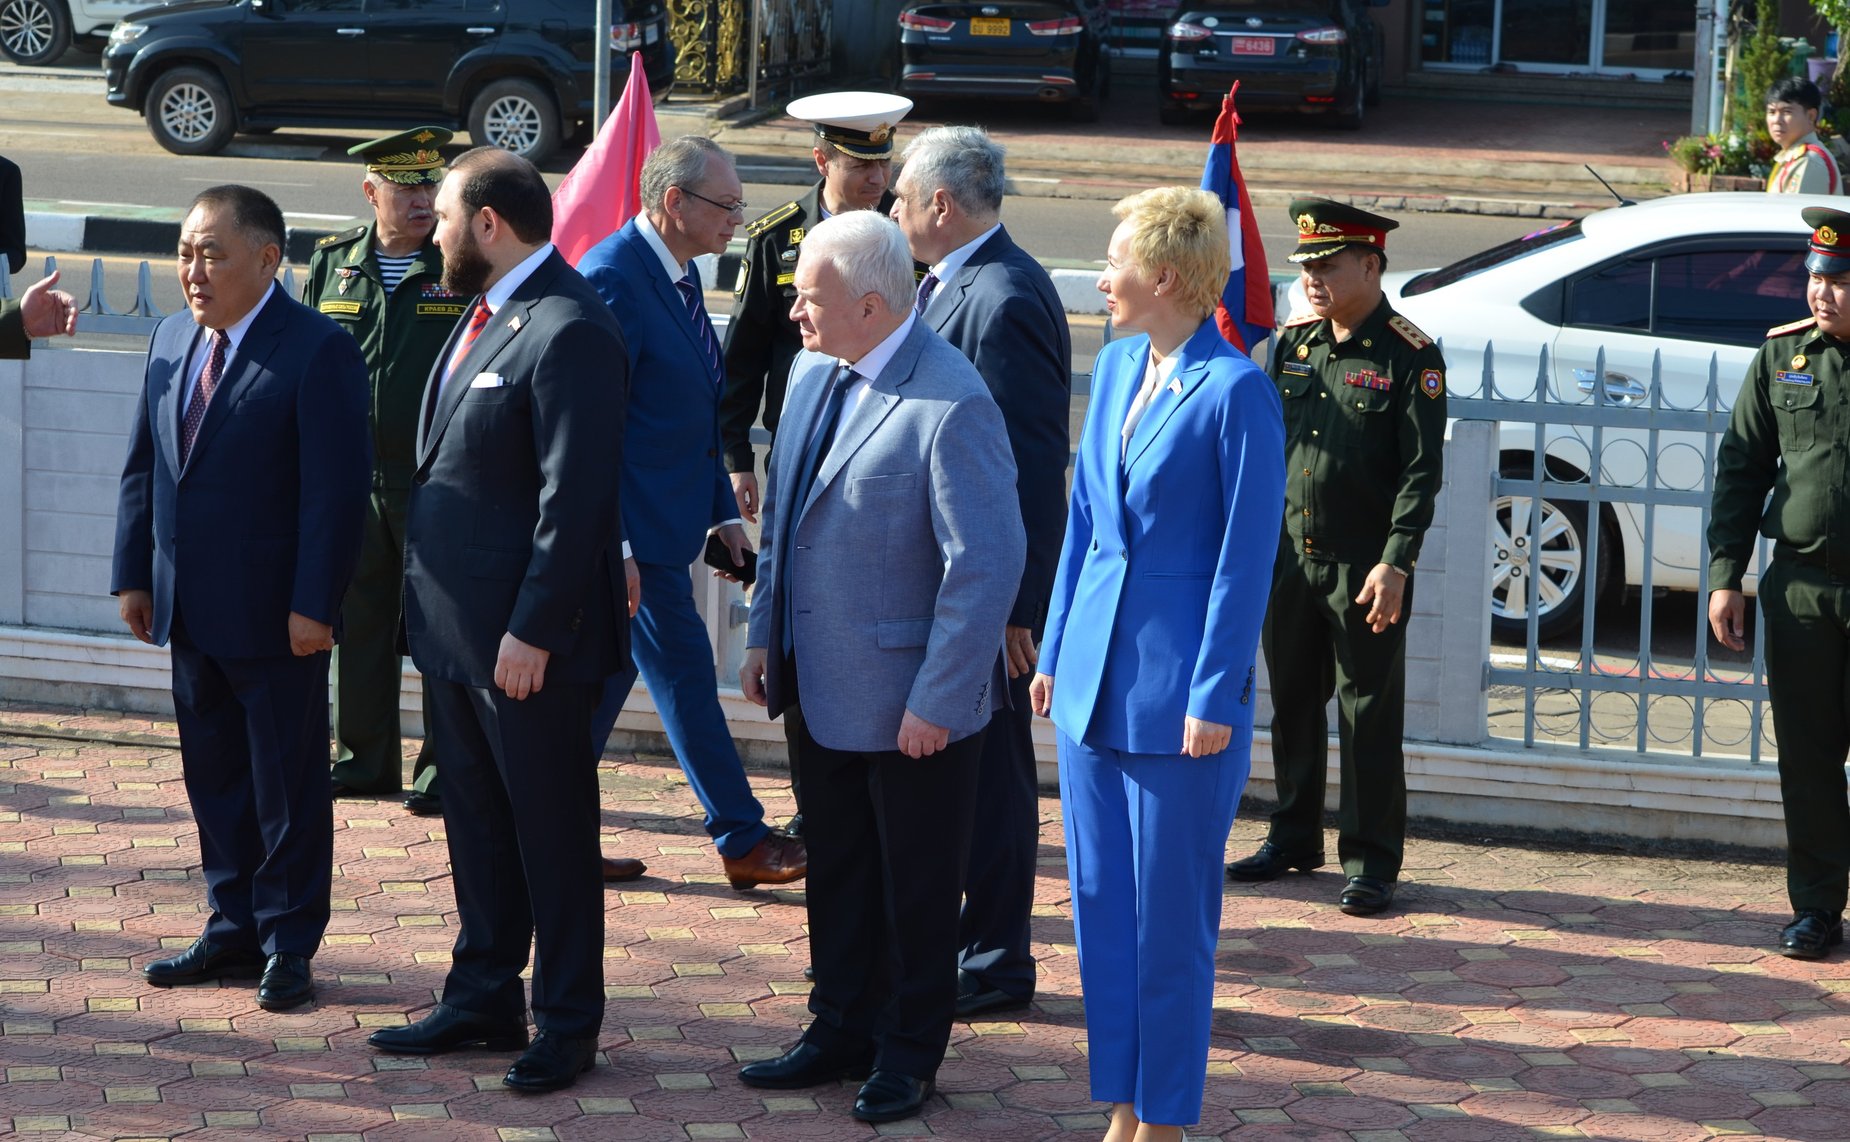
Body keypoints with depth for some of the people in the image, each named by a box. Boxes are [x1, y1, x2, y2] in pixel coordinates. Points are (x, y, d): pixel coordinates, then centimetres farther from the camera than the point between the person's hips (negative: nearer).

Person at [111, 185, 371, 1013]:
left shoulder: (317, 352, -13)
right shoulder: (172, 340, 9)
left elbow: (337, 488, -16)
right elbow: (142, 467, 14)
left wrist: (314, 605, -19)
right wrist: (133, 574, 9)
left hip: (276, 618, -7)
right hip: (191, 609, 7)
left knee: (287, 786, 4)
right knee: (213, 778, 14)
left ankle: (287, 944, 13)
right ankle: (233, 930, 25)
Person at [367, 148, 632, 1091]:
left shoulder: (568, 332, -19)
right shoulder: (488, 314, 12)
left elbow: (576, 498, -22)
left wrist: (534, 631, -22)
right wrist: (427, 591, 13)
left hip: (526, 637, -9)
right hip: (455, 624, 9)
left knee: (551, 829, 3)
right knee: (476, 820, 18)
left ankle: (568, 1021, 13)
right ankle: (483, 997, 29)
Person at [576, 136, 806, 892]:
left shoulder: (679, 273, 12)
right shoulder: (611, 278, -18)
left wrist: (723, 511, 17)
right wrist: (614, 544, -22)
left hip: (665, 519, 9)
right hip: (636, 524, -9)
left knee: (609, 673, 14)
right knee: (685, 674, -2)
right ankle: (742, 842, 5)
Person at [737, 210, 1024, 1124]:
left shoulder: (951, 408, -23)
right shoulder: (811, 374, 4)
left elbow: (988, 562, -23)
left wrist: (937, 701, -21)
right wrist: (764, 634, 13)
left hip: (909, 704, -8)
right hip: (818, 687, 8)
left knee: (917, 888, 9)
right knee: (835, 870, 19)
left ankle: (909, 1052, 24)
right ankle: (841, 1031, 34)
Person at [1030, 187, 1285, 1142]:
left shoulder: (1235, 391, -13)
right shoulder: (1116, 367, 9)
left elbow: (1246, 553, -13)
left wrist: (1213, 697, -14)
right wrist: (1056, 650, 13)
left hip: (1176, 691, -7)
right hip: (1095, 678, 7)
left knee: (1169, 918, 2)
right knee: (1100, 906, 11)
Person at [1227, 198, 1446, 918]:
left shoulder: (1411, 358, -8)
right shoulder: (1290, 344, 8)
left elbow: (1421, 472, -11)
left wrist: (1395, 564, -19)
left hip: (1366, 571, -5)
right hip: (1290, 561, 5)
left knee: (1369, 717, 1)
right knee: (1293, 706, 14)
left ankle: (1370, 861, 9)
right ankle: (1294, 839, 28)